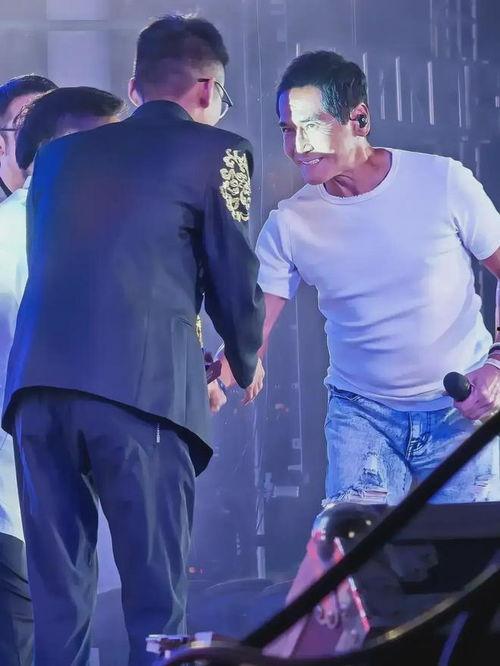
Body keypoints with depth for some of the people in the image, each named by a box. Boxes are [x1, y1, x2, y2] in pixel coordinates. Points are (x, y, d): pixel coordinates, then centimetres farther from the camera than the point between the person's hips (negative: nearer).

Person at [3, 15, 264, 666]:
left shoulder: (58, 154, 23)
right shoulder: (217, 151, 9)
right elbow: (235, 278, 9)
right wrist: (245, 365, 30)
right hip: (144, 388, -4)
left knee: (56, 607, 8)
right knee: (155, 603, -1)